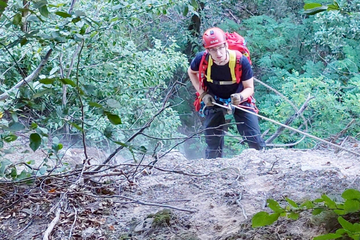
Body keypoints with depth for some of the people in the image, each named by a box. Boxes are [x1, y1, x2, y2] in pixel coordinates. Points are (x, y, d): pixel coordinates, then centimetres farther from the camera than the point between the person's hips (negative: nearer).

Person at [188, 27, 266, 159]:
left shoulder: (241, 61, -29)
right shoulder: (201, 59, -25)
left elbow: (249, 88, -15)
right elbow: (191, 72, 0)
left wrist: (240, 97, -38)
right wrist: (202, 94, -11)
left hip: (239, 100, -1)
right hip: (213, 101, 1)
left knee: (255, 141, -6)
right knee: (213, 146, 4)